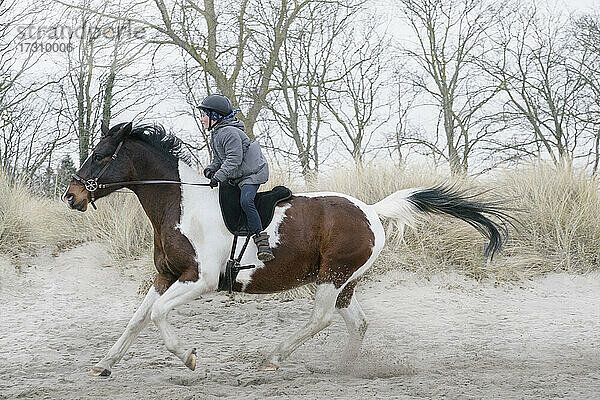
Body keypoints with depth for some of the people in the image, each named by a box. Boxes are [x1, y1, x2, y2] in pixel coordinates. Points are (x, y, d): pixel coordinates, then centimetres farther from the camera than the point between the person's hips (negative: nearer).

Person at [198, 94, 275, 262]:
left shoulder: (229, 133, -19)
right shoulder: (215, 136, 15)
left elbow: (234, 160, -26)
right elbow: (218, 160, 19)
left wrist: (218, 176, -29)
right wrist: (210, 169, -2)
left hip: (252, 172, -11)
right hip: (236, 178, 11)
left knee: (245, 201, -30)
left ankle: (262, 242, -33)